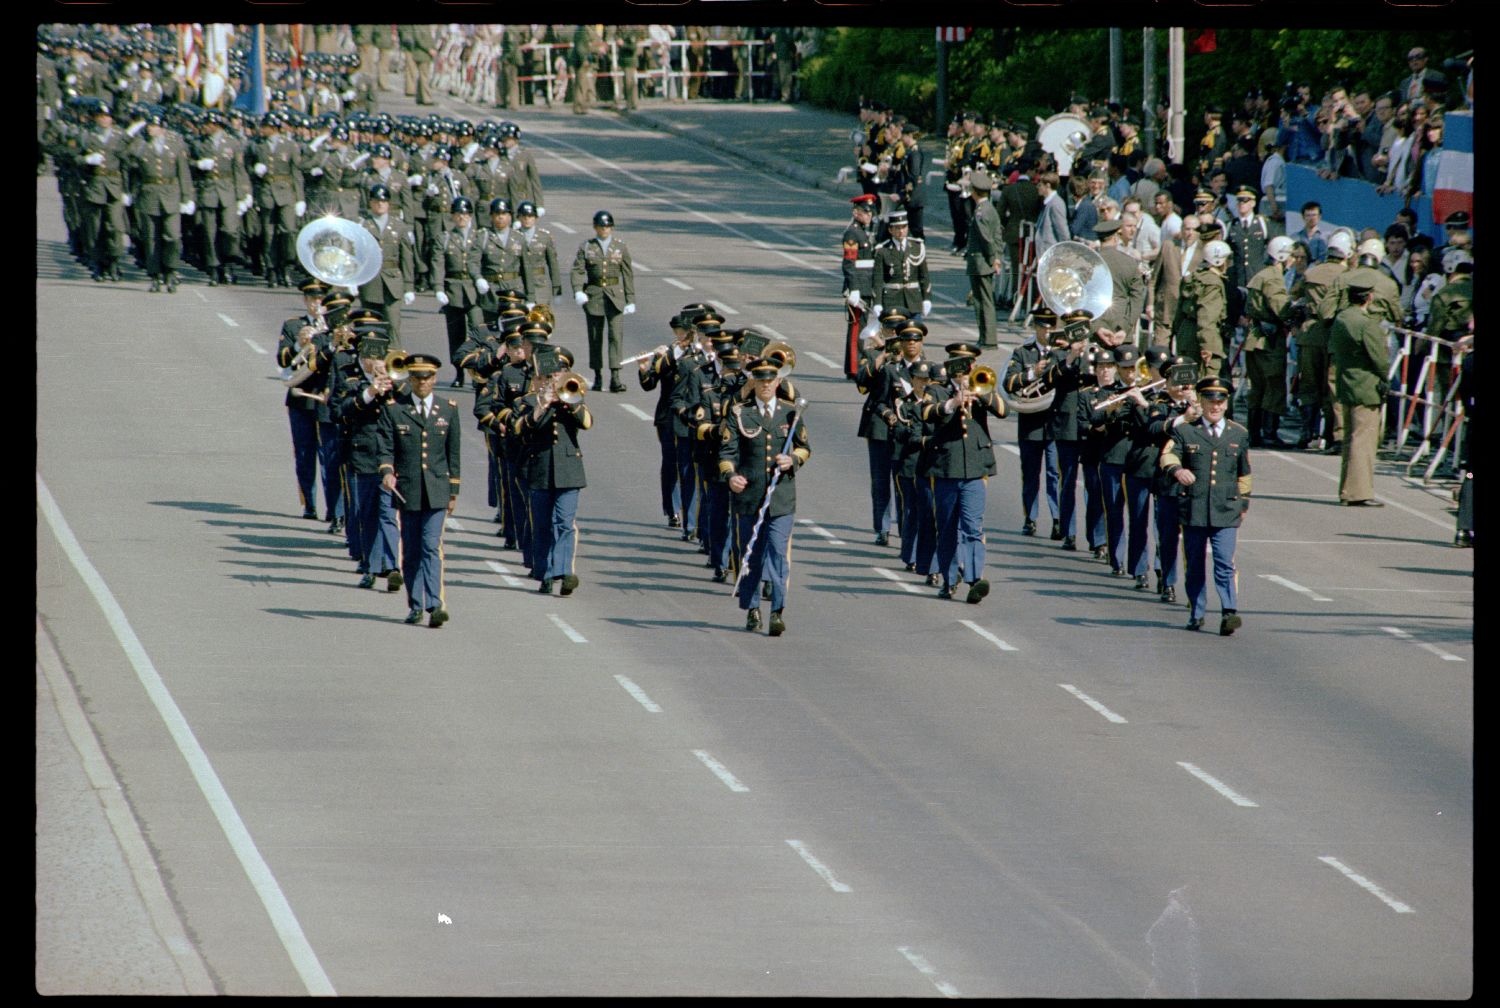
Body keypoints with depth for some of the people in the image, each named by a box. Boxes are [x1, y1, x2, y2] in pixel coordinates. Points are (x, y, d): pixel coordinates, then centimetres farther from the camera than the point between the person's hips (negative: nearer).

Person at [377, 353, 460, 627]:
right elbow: (385, 447, -2)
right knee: (411, 551, 6)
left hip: (437, 490, -1)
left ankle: (434, 604, -19)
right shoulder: (393, 409, 3)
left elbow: (453, 453, 11)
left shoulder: (448, 409, 7)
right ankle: (415, 607, 13)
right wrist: (386, 471, -22)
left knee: (431, 547, -12)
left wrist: (453, 491, 10)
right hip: (407, 490, 1)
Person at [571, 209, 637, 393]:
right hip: (593, 295, 1)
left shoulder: (621, 247, 7)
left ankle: (615, 377, -14)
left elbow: (628, 274, 8)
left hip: (615, 296, -1)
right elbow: (578, 270, -3)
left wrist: (630, 300, 5)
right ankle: (598, 376, 16)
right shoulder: (586, 247, 5)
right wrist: (578, 291, -20)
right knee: (595, 336, 6)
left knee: (616, 334, -11)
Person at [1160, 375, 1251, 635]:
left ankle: (1229, 612, -17)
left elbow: (1244, 474, 21)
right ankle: (1197, 614, 20)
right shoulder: (1184, 431, 5)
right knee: (1195, 565, 9)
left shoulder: (1239, 435, 12)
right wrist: (1177, 469, -33)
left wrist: (1243, 503, 18)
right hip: (1193, 510, 0)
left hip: (1226, 512, 0)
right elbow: (1168, 455, -11)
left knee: (1225, 563, -12)